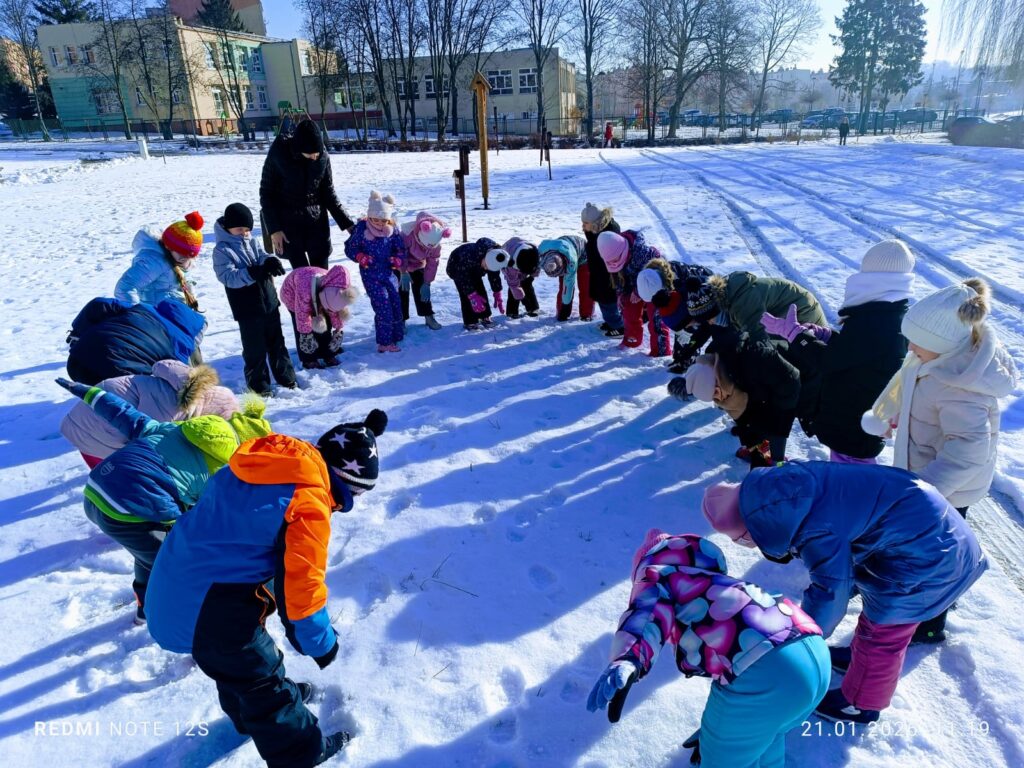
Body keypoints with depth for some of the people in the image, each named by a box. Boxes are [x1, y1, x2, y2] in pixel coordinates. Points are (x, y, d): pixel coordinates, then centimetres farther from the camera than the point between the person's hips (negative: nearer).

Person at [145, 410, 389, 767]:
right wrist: (321, 642, -1)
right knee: (262, 680, 14)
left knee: (239, 665, 32)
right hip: (211, 614, -8)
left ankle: (250, 714, 57)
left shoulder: (250, 468, 3)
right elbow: (302, 585, -19)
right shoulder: (309, 507, -22)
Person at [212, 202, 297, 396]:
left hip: (269, 302, 6)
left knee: (276, 342, 16)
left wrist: (271, 262, -29)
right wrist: (253, 273, -34)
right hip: (247, 309, -6)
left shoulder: (251, 242, 7)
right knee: (255, 349, 3)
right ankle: (259, 385, 16)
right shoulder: (222, 251, -10)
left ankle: (286, 377, 29)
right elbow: (228, 277, -21)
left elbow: (262, 256, -4)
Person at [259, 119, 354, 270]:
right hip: (288, 222, -2)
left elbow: (328, 193, 4)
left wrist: (347, 223, -1)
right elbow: (266, 193, -6)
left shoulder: (323, 156, -8)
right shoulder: (278, 153, -15)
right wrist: (273, 229, -12)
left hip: (317, 220, 3)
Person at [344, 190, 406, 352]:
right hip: (370, 275, -4)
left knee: (396, 303, 5)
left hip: (388, 273, 4)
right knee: (383, 306, -12)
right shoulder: (361, 230, -10)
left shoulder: (392, 231, -1)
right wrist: (362, 258, -18)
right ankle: (384, 343, -3)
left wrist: (397, 260, -11)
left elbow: (401, 249, 9)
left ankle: (395, 336, 23)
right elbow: (350, 249, -1)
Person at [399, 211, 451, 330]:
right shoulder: (408, 233, -39)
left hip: (418, 264, 4)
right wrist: (404, 273, -28)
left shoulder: (435, 243, -23)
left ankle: (428, 316, 13)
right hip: (400, 263, -4)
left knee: (421, 288, 4)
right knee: (402, 289, -8)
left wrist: (427, 283, -13)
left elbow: (432, 263, -13)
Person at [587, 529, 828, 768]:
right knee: (763, 740, 35)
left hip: (764, 672, -8)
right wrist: (713, 731, 59)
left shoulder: (659, 573, 15)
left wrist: (627, 660, -29)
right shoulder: (714, 583, 36)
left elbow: (648, 612, -10)